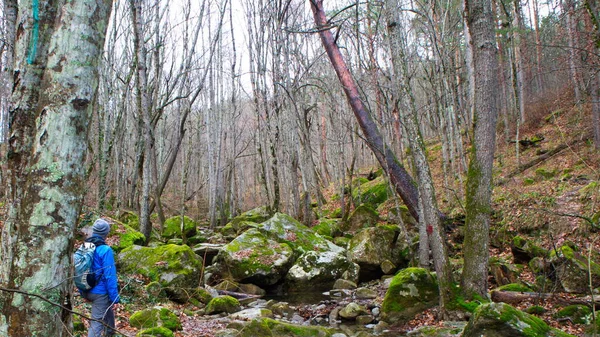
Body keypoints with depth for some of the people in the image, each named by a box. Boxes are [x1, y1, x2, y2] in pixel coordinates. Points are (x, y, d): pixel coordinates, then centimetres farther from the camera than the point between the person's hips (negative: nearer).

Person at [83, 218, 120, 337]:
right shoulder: (105, 250, -20)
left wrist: (83, 293, 21)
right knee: (96, 324, 0)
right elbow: (110, 277, -20)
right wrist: (115, 298, -13)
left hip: (87, 291, 8)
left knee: (108, 312, 26)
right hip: (100, 293, -8)